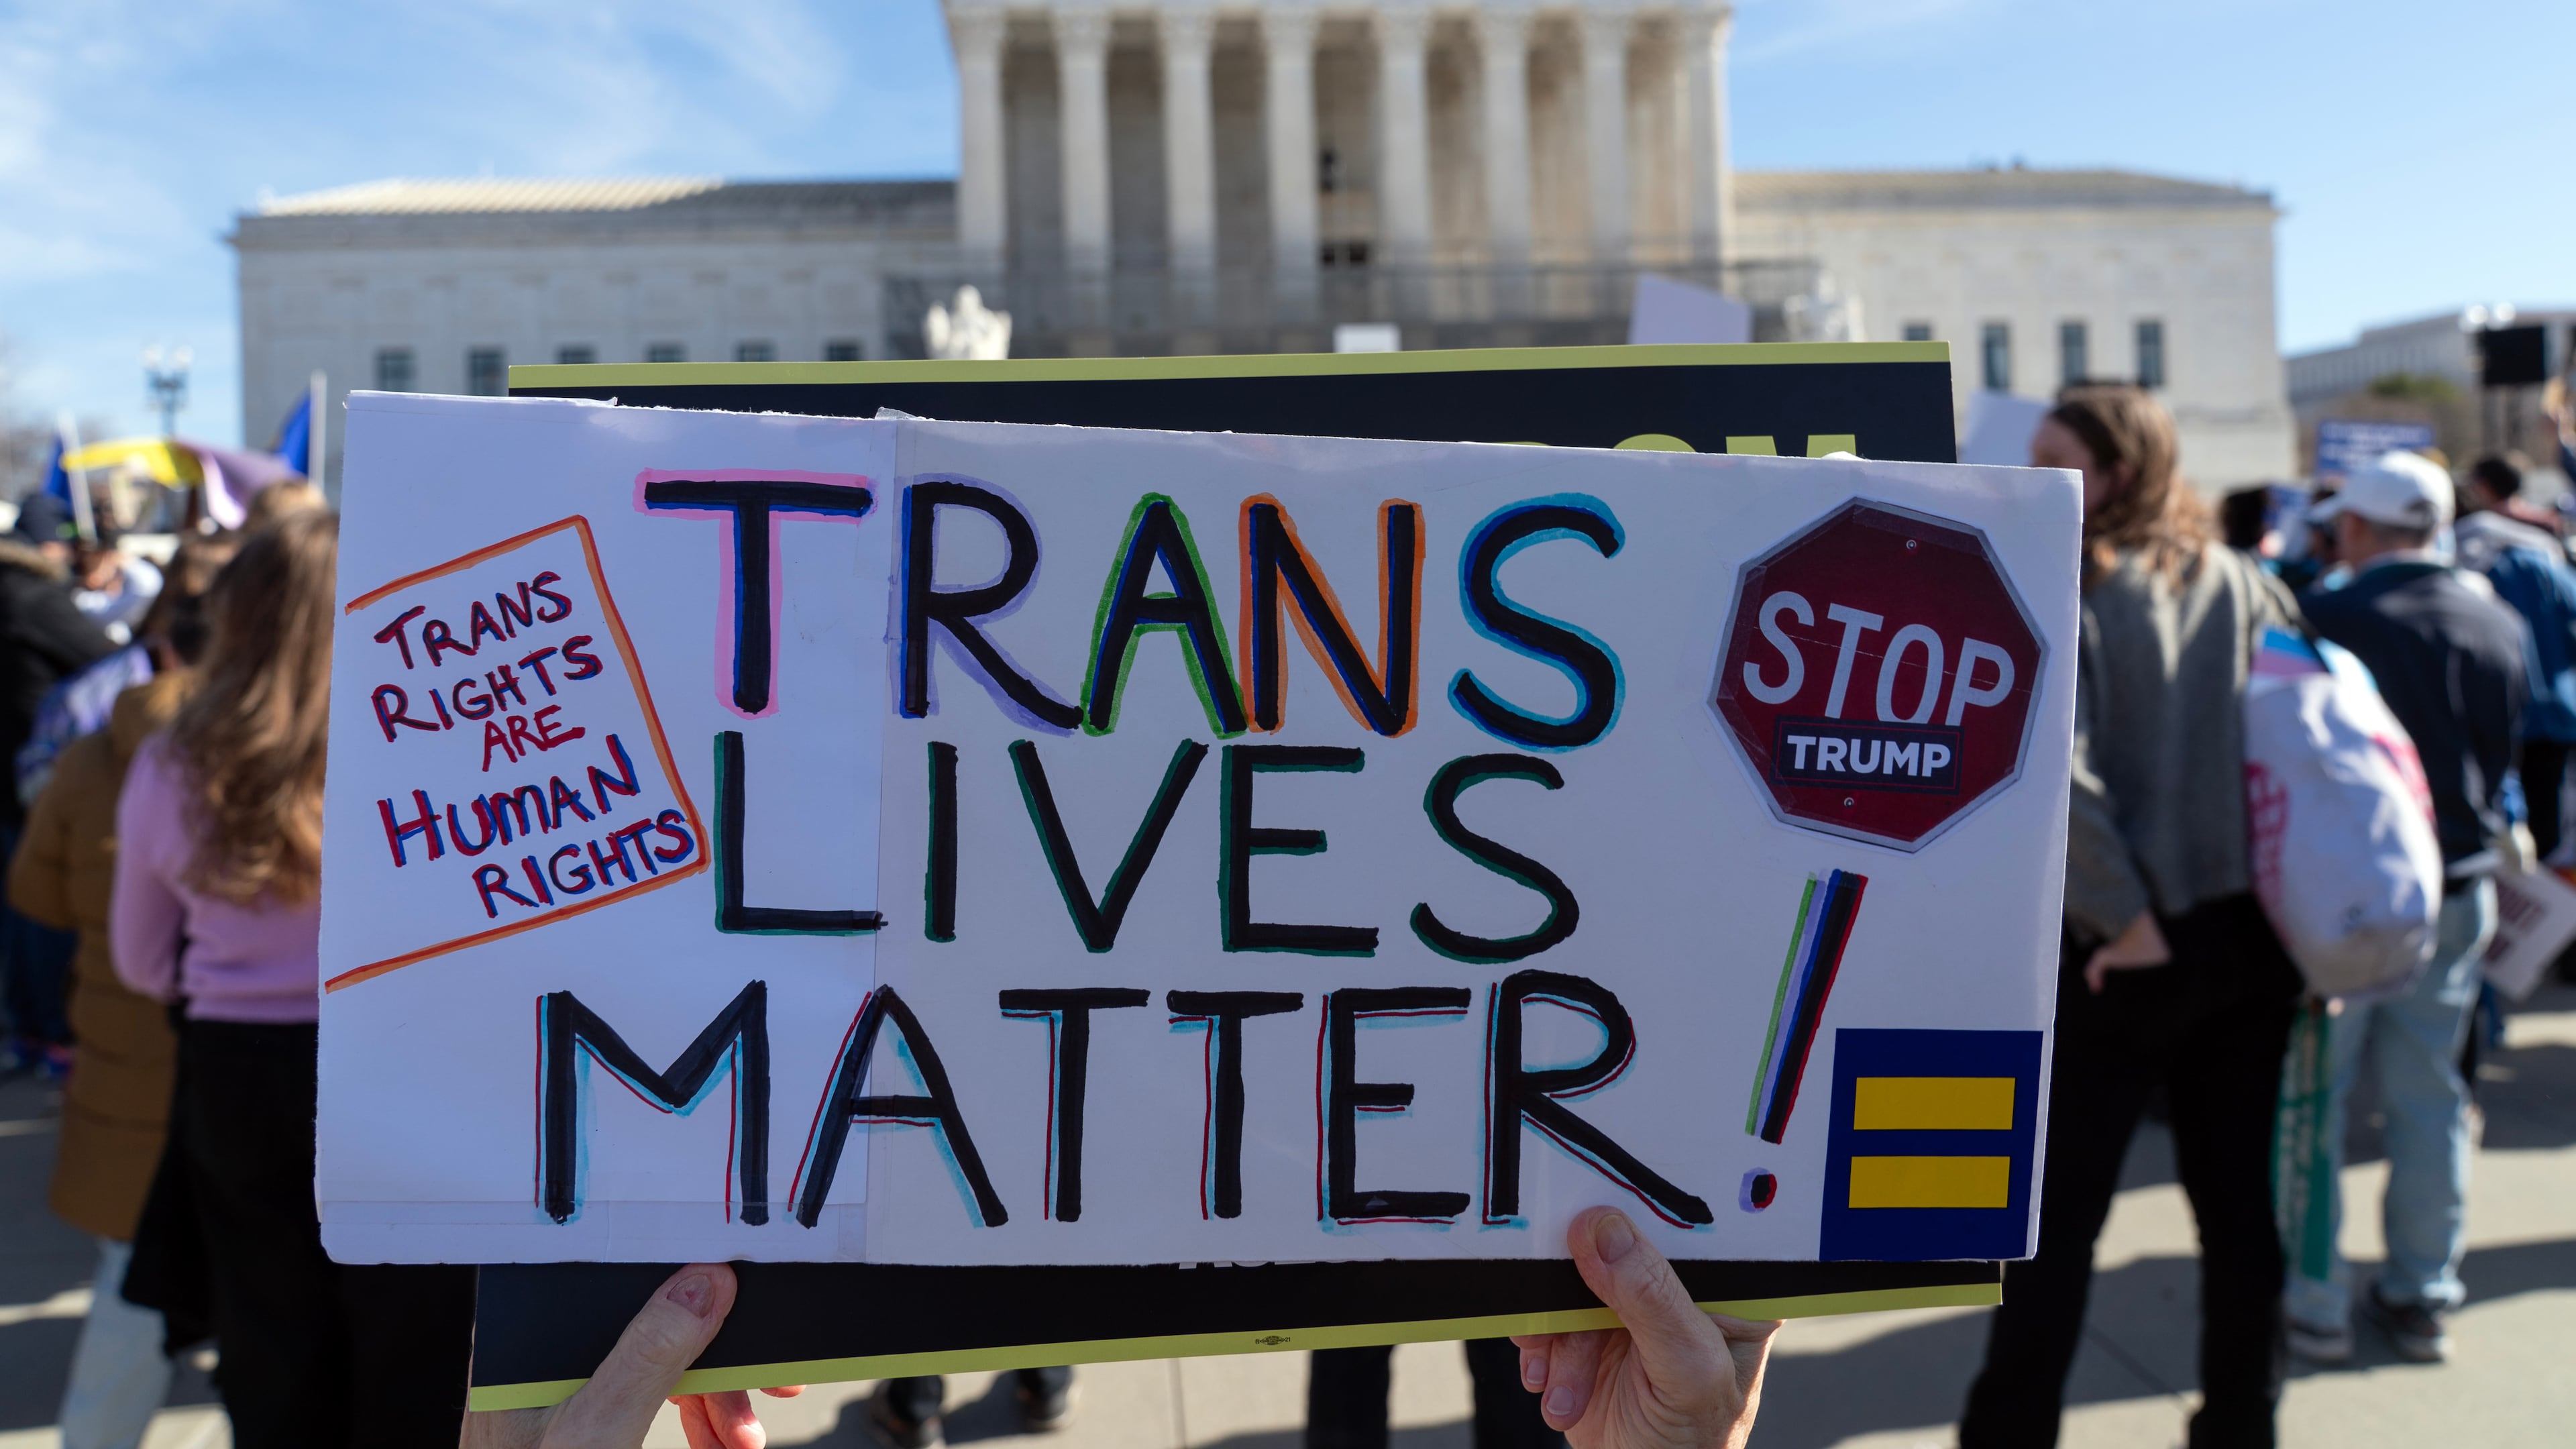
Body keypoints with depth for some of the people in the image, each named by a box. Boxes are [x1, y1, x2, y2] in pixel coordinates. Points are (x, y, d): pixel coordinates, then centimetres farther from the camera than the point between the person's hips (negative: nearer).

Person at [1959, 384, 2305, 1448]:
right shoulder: (2247, 585, 6)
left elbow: (2052, 770, -24)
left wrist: (2126, 917, -15)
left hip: (2128, 949, -5)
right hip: (2254, 938, 6)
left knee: (2057, 1212, 5)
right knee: (2239, 1200, 16)